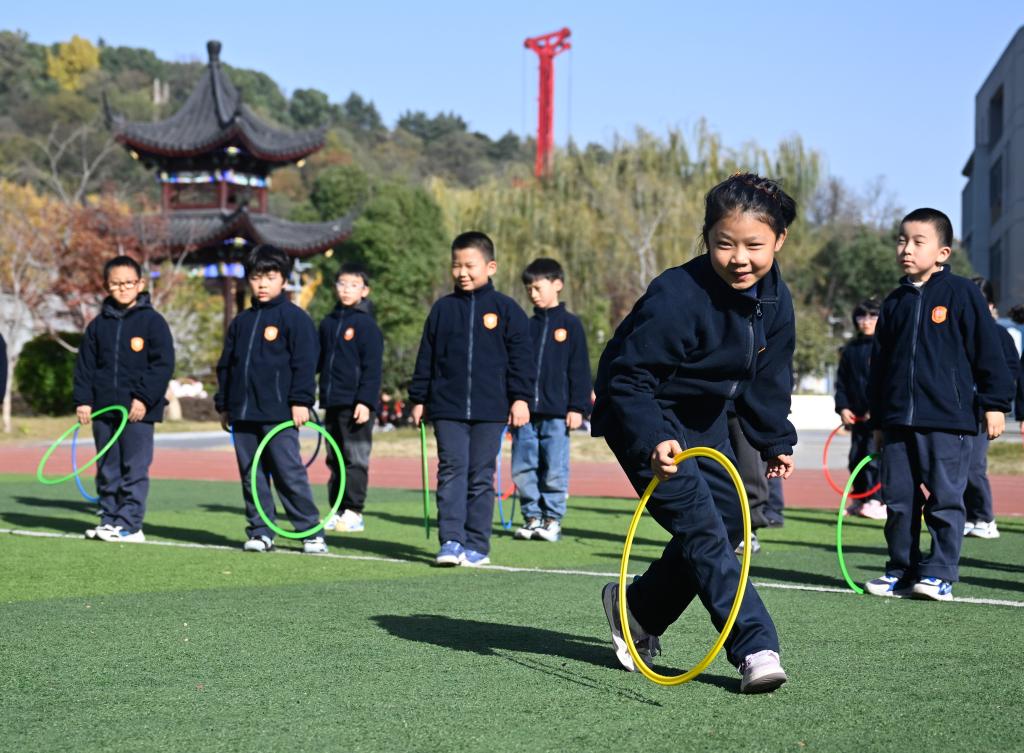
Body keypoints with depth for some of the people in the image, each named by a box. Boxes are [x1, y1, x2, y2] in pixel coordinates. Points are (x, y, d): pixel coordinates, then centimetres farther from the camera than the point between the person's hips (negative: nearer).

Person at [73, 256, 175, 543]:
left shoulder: (152, 322, -3)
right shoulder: (98, 325, 10)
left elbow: (163, 364, -7)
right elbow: (85, 365, 13)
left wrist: (144, 398, -13)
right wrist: (83, 400, 3)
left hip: (138, 411, -5)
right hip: (103, 409, 5)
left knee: (135, 469, -4)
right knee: (107, 470, 10)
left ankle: (130, 525, -1)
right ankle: (109, 519, 18)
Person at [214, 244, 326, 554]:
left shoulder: (294, 318, -2)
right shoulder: (241, 322, 16)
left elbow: (305, 363, -6)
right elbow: (226, 365, 20)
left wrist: (301, 401, -13)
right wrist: (223, 404, 16)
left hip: (279, 413, -6)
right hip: (243, 413, 6)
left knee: (289, 473, -6)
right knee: (251, 476, 7)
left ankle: (311, 531, 2)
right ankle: (260, 531, 14)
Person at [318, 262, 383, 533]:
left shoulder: (366, 324, -6)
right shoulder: (328, 323, 14)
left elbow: (372, 368, -10)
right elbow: (318, 360, 20)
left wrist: (366, 401, -17)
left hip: (356, 405, -7)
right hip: (332, 402, 7)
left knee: (355, 459, -4)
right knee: (335, 460, 10)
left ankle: (354, 512, 0)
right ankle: (337, 510, 16)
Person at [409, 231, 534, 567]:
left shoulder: (505, 309, 3)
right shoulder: (442, 309, 9)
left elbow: (521, 358, 2)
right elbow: (426, 358, 13)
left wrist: (520, 399, -4)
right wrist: (419, 399, 10)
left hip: (489, 409, -1)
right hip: (448, 408, 1)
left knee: (481, 477, 4)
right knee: (451, 472, -4)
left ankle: (477, 545, 9)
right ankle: (451, 541, -6)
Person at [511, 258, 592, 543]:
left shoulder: (570, 325, 1)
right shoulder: (527, 326, 12)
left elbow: (580, 370, 0)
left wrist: (578, 407, -6)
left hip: (557, 412, -4)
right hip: (525, 412, 4)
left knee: (555, 470, -1)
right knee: (522, 469, 4)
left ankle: (552, 518, 9)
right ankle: (532, 516, 13)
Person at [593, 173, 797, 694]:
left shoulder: (775, 300, -7)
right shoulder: (676, 296, -31)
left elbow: (768, 379, 10)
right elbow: (627, 378, -27)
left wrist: (775, 442, 10)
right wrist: (653, 441, -38)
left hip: (703, 420, 8)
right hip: (645, 419, -8)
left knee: (729, 519, 9)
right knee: (699, 524, -17)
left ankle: (638, 608, 28)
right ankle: (755, 649, -17)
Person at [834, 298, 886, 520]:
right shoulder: (850, 349, 14)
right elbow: (841, 382, 16)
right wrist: (842, 407, 3)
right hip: (857, 415, 6)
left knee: (874, 456, -11)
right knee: (856, 457, 8)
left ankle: (877, 501, -8)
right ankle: (859, 499, 20)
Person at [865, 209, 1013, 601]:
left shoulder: (961, 293, -2)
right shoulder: (894, 303, 13)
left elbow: (987, 351, -1)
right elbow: (879, 363, 18)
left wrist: (994, 403, -3)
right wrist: (878, 420, 18)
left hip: (948, 421, -5)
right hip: (898, 421, 5)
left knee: (945, 501, -2)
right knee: (898, 502, 6)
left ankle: (939, 574, 5)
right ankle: (902, 571, 16)